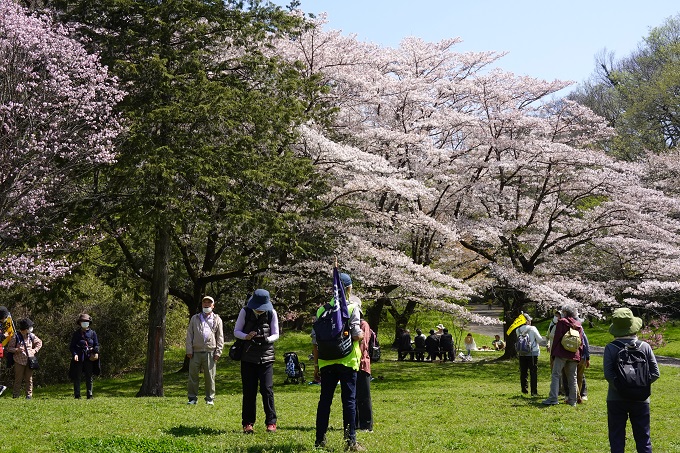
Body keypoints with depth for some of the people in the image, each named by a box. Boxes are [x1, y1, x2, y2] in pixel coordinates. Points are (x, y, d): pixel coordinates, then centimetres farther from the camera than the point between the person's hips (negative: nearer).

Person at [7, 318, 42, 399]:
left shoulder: (31, 336, 3)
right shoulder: (16, 337, -10)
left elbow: (39, 342, 19)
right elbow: (9, 348, -3)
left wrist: (35, 350, 6)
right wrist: (17, 349, -20)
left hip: (29, 361, 3)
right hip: (19, 362, -3)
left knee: (29, 379, 6)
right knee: (18, 379, 2)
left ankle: (29, 394, 13)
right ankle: (15, 395, 11)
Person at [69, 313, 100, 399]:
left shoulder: (92, 333, 10)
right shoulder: (76, 334, 6)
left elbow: (96, 345, 10)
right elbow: (71, 346, 4)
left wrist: (96, 353, -8)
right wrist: (75, 354, -13)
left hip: (89, 358, 1)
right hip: (78, 358, -1)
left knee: (89, 377, 4)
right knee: (77, 377, -1)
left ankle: (89, 395, 10)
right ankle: (77, 395, 4)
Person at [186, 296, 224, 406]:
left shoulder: (217, 320, 12)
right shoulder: (195, 318, 14)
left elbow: (220, 337, 9)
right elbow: (189, 335, 10)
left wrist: (218, 352, 0)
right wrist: (189, 350, 1)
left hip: (210, 352, -1)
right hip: (196, 352, 1)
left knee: (210, 377, 1)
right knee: (193, 376, 2)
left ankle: (210, 398, 10)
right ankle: (192, 398, 10)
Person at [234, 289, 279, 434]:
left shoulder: (272, 313, -3)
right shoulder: (245, 311, -4)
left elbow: (276, 334, 2)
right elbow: (236, 331, 0)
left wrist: (267, 339, -21)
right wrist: (246, 336, -21)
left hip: (266, 357, 0)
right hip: (248, 356, 0)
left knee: (267, 389, -7)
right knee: (249, 391, 2)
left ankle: (271, 422, 1)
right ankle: (247, 423, 10)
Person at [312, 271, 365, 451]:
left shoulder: (322, 309, 7)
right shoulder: (352, 307, -5)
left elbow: (315, 340, 6)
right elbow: (356, 334, -13)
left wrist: (316, 364, 12)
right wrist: (363, 335, 11)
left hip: (326, 362, 3)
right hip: (347, 361, -3)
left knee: (325, 400, 9)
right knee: (349, 400, 0)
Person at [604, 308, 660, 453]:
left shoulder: (610, 348, -10)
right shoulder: (645, 347, -4)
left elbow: (608, 374, -17)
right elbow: (655, 373, -3)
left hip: (616, 399, -1)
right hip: (640, 399, 1)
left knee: (617, 437, 8)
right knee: (643, 438, 11)